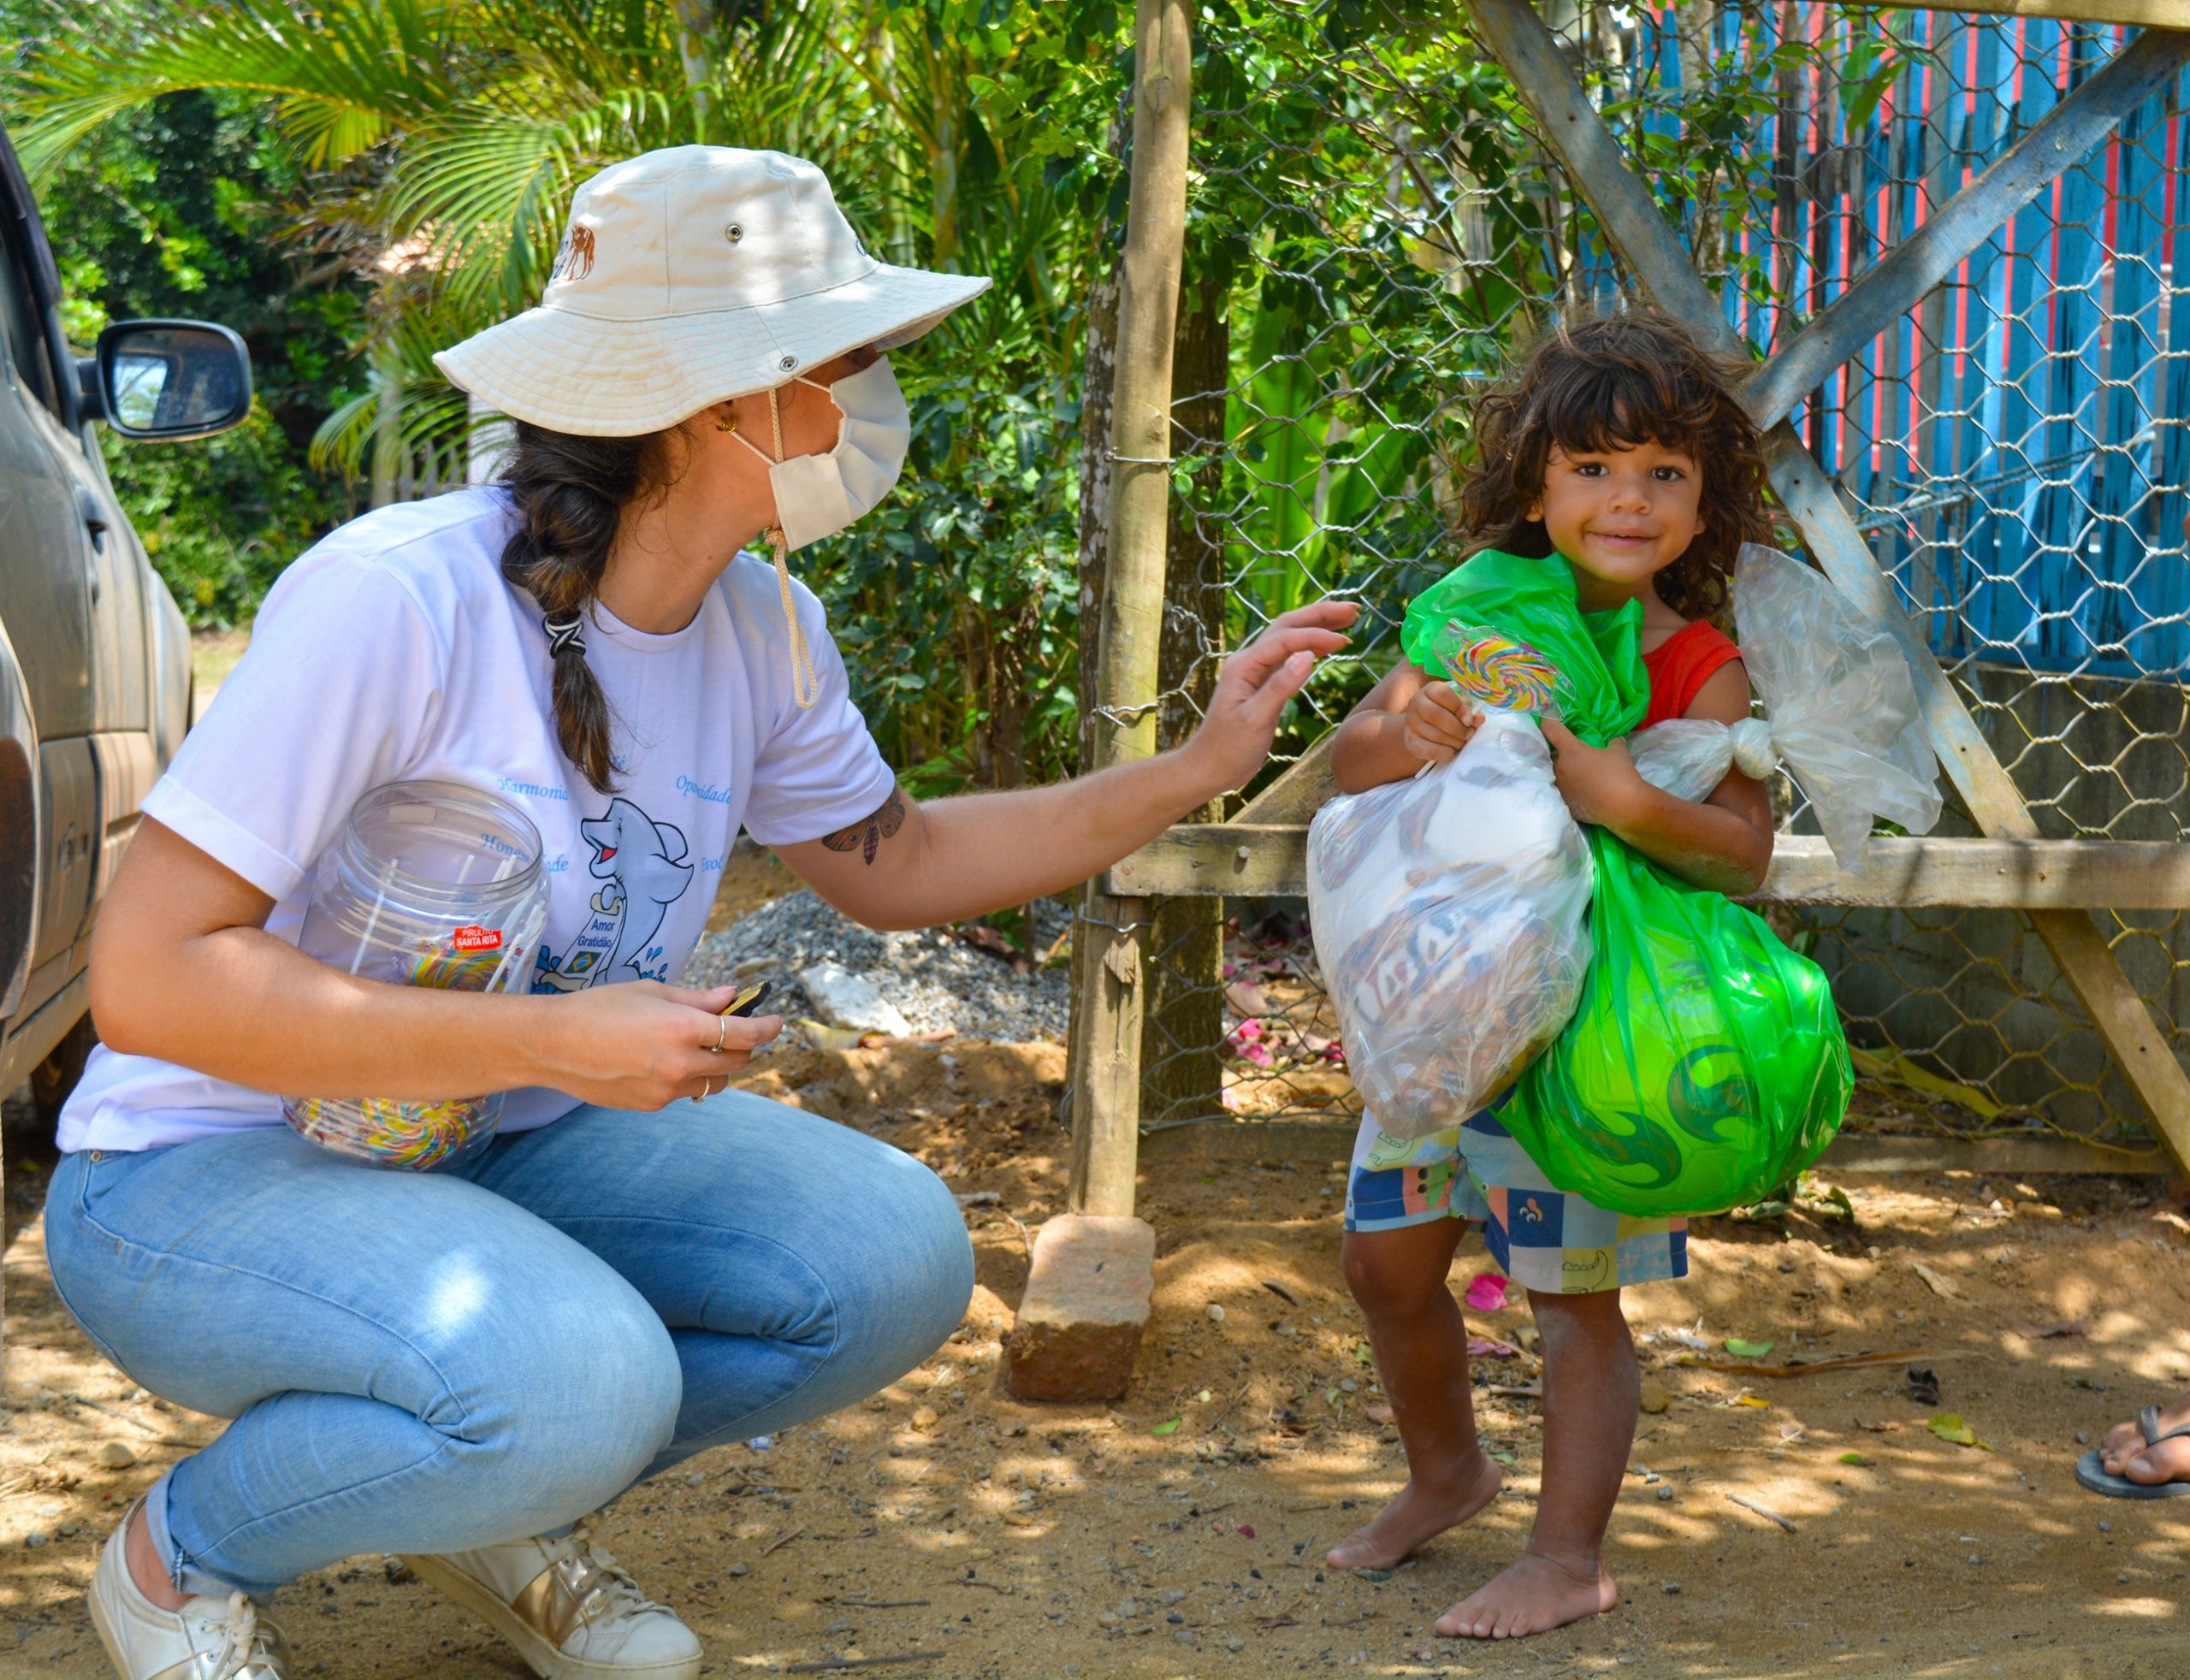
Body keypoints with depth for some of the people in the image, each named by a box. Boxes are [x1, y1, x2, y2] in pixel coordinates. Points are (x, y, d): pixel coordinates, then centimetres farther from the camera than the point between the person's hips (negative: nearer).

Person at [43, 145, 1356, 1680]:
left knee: (897, 1257, -13)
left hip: (513, 1150, 7)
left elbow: (892, 863, 16)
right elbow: (150, 976, -28)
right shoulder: (402, 599, -27)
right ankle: (185, 1553, -4)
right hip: (213, 1173, -7)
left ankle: (504, 1519, 11)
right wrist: (560, 1040, -31)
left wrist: (1197, 770, 5)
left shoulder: (765, 630, -2)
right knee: (572, 1380, -35)